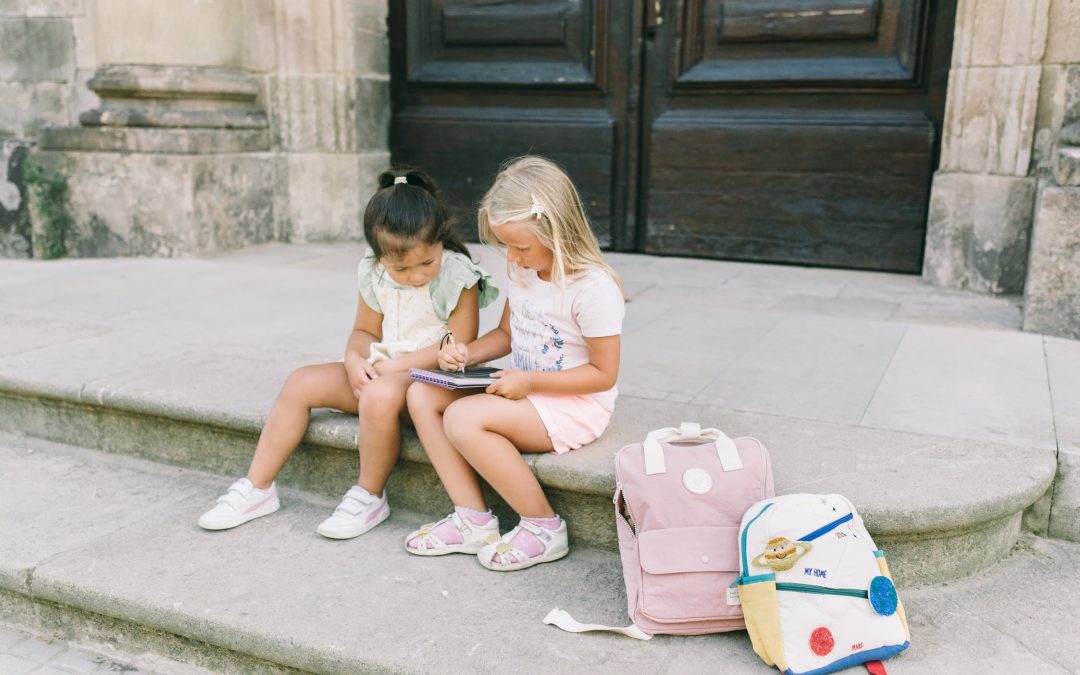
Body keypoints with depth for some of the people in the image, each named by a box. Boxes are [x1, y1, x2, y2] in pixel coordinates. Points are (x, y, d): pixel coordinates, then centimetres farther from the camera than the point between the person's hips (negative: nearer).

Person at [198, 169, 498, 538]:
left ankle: (369, 498, -14)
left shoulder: (458, 276, -16)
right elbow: (364, 331, 12)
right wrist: (355, 359, -11)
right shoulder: (374, 274, 0)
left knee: (380, 394, -37)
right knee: (302, 381, -5)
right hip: (380, 372, 7)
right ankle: (258, 488, 5)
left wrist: (397, 365, -20)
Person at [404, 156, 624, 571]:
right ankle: (473, 520, -5)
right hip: (523, 392, 9)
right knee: (422, 395, -5)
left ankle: (544, 528, -12)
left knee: (463, 418, -28)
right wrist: (468, 354, -4)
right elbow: (506, 334, 17)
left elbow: (603, 374, -17)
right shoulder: (524, 273, 3)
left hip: (573, 404, -9)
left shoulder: (593, 288, -21)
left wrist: (530, 381, -21)